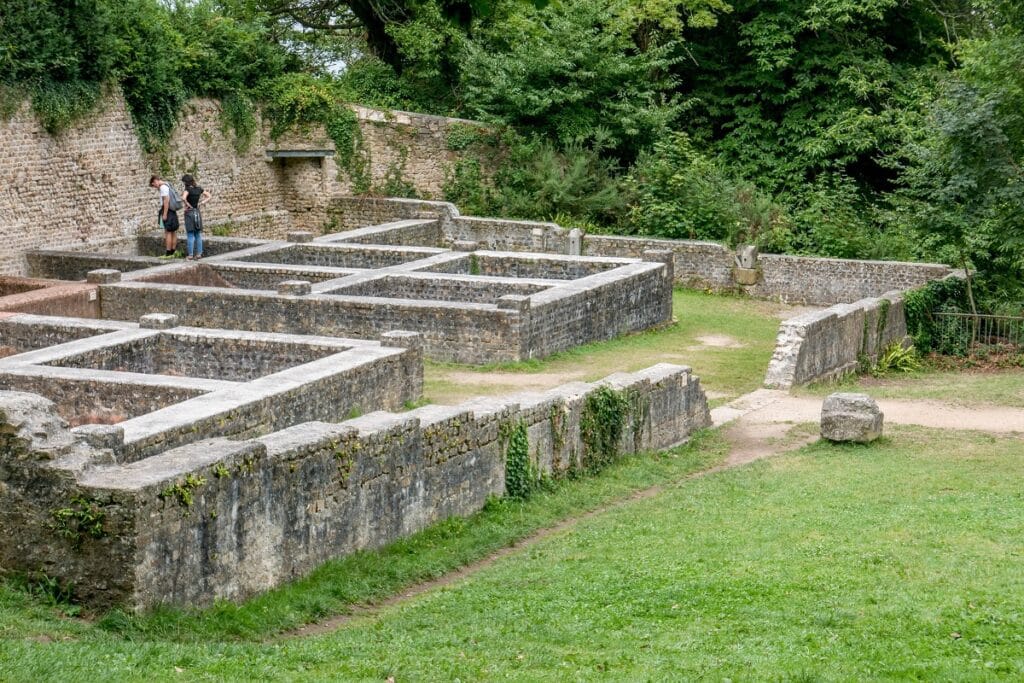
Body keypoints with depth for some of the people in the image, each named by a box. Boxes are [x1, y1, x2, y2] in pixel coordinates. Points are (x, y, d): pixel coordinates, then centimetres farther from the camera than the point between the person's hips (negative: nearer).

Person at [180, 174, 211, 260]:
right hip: (198, 212, 6)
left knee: (190, 235, -2)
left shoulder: (188, 189, -14)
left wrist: (188, 205, -15)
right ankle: (199, 254, 12)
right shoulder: (199, 189, 4)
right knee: (198, 235, 10)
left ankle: (190, 255, 1)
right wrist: (200, 203, 4)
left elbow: (183, 198, -31)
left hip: (189, 213, -6)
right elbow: (208, 196, 11)